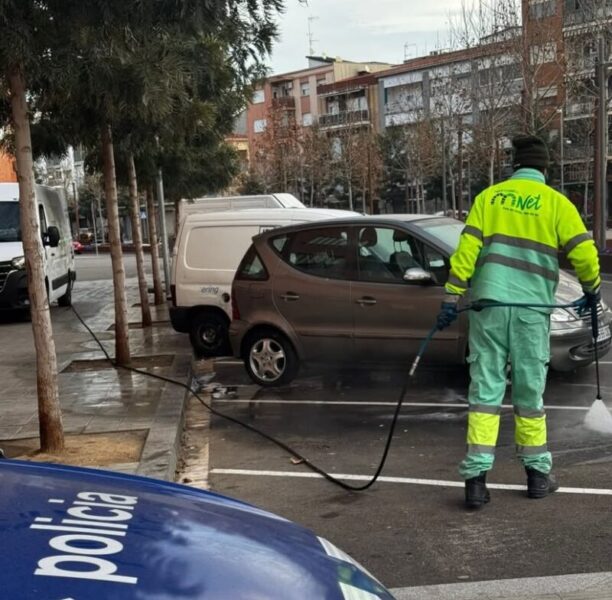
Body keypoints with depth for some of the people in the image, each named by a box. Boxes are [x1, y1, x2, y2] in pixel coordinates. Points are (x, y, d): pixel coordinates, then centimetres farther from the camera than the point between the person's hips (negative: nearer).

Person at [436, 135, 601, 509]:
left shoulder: (489, 196, 9)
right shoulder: (556, 203, 5)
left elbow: (467, 248, 2)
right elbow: (583, 252, 1)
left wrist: (452, 297, 3)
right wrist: (592, 290, 19)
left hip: (489, 301, 1)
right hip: (531, 308, -1)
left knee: (485, 388, 2)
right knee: (530, 391, 10)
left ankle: (476, 476, -3)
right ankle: (538, 473, 20)